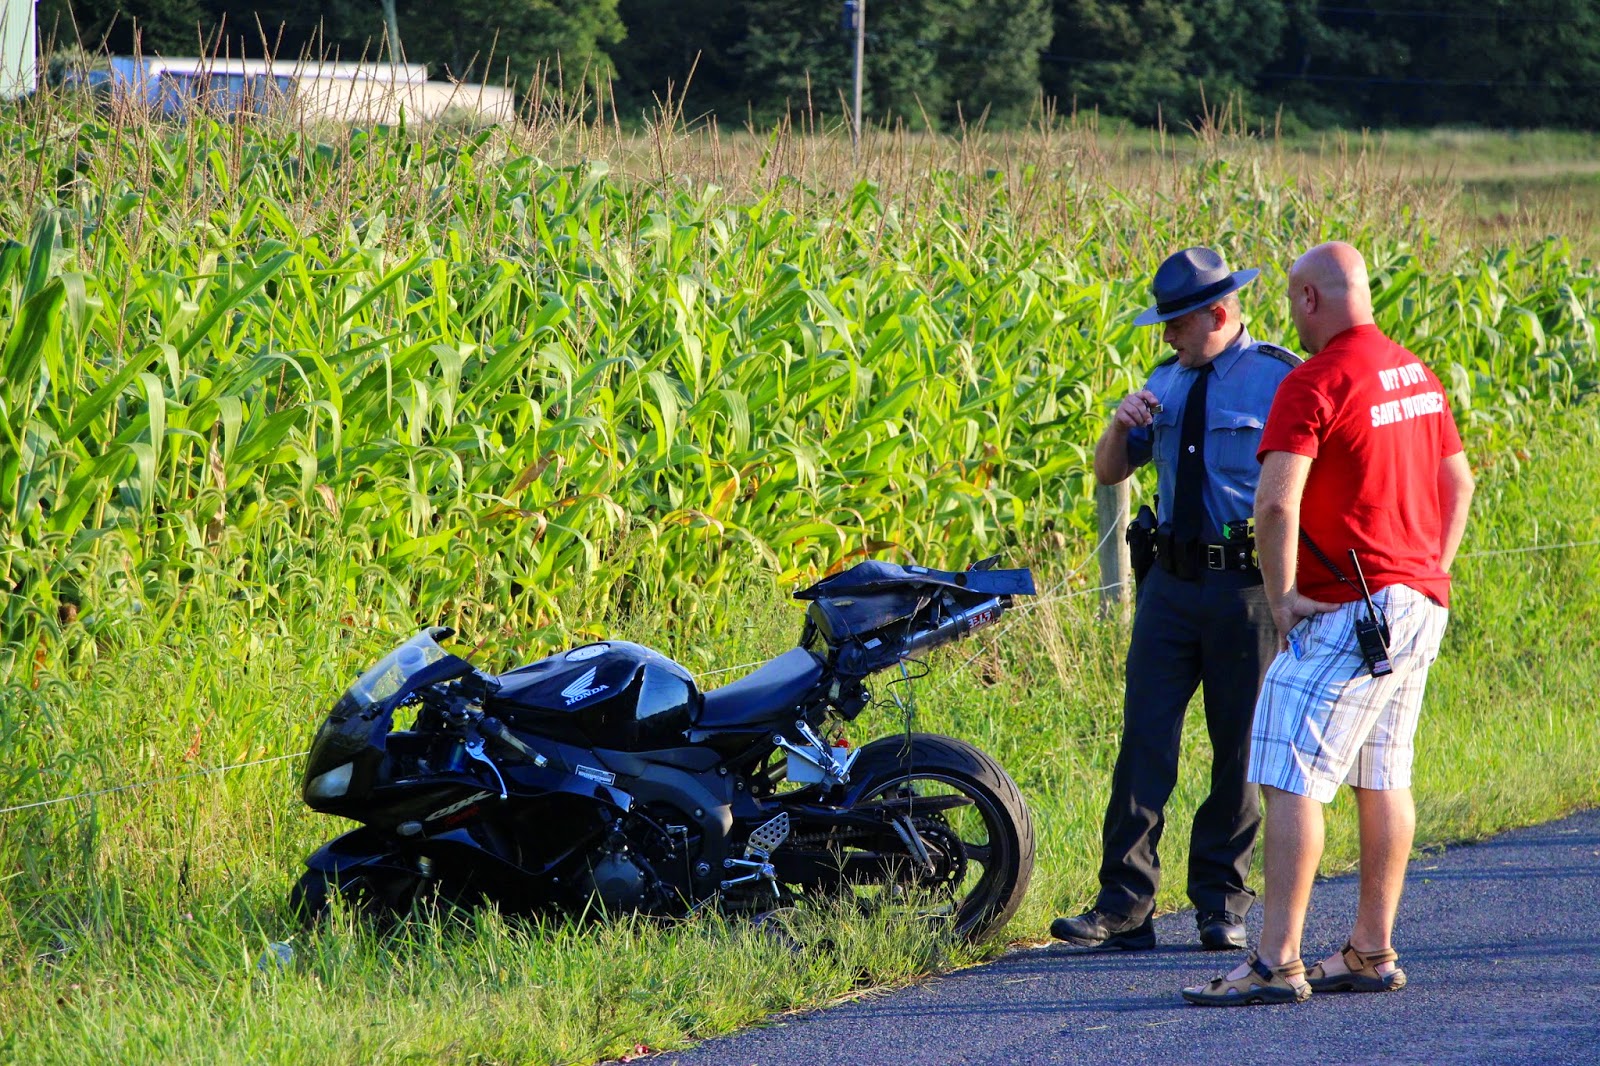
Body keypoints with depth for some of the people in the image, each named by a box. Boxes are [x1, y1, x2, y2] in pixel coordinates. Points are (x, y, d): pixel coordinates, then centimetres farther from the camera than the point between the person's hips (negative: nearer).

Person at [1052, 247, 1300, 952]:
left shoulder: (1279, 380, -5)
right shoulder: (1167, 382, 14)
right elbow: (1108, 473, 18)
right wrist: (1121, 425, -3)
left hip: (1248, 585, -5)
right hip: (1171, 583, 5)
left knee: (1241, 748, 4)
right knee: (1144, 740, -2)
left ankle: (1222, 902, 14)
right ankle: (1123, 905, -3)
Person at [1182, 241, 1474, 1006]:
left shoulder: (1316, 383, -15)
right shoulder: (1416, 375, 13)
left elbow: (1276, 502, -25)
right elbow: (1458, 481, 24)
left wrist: (1280, 595, -15)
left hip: (1346, 611, -9)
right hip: (1420, 604, 9)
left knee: (1290, 779, -9)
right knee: (1383, 778, 14)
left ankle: (1277, 963, -14)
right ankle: (1371, 952, 18)